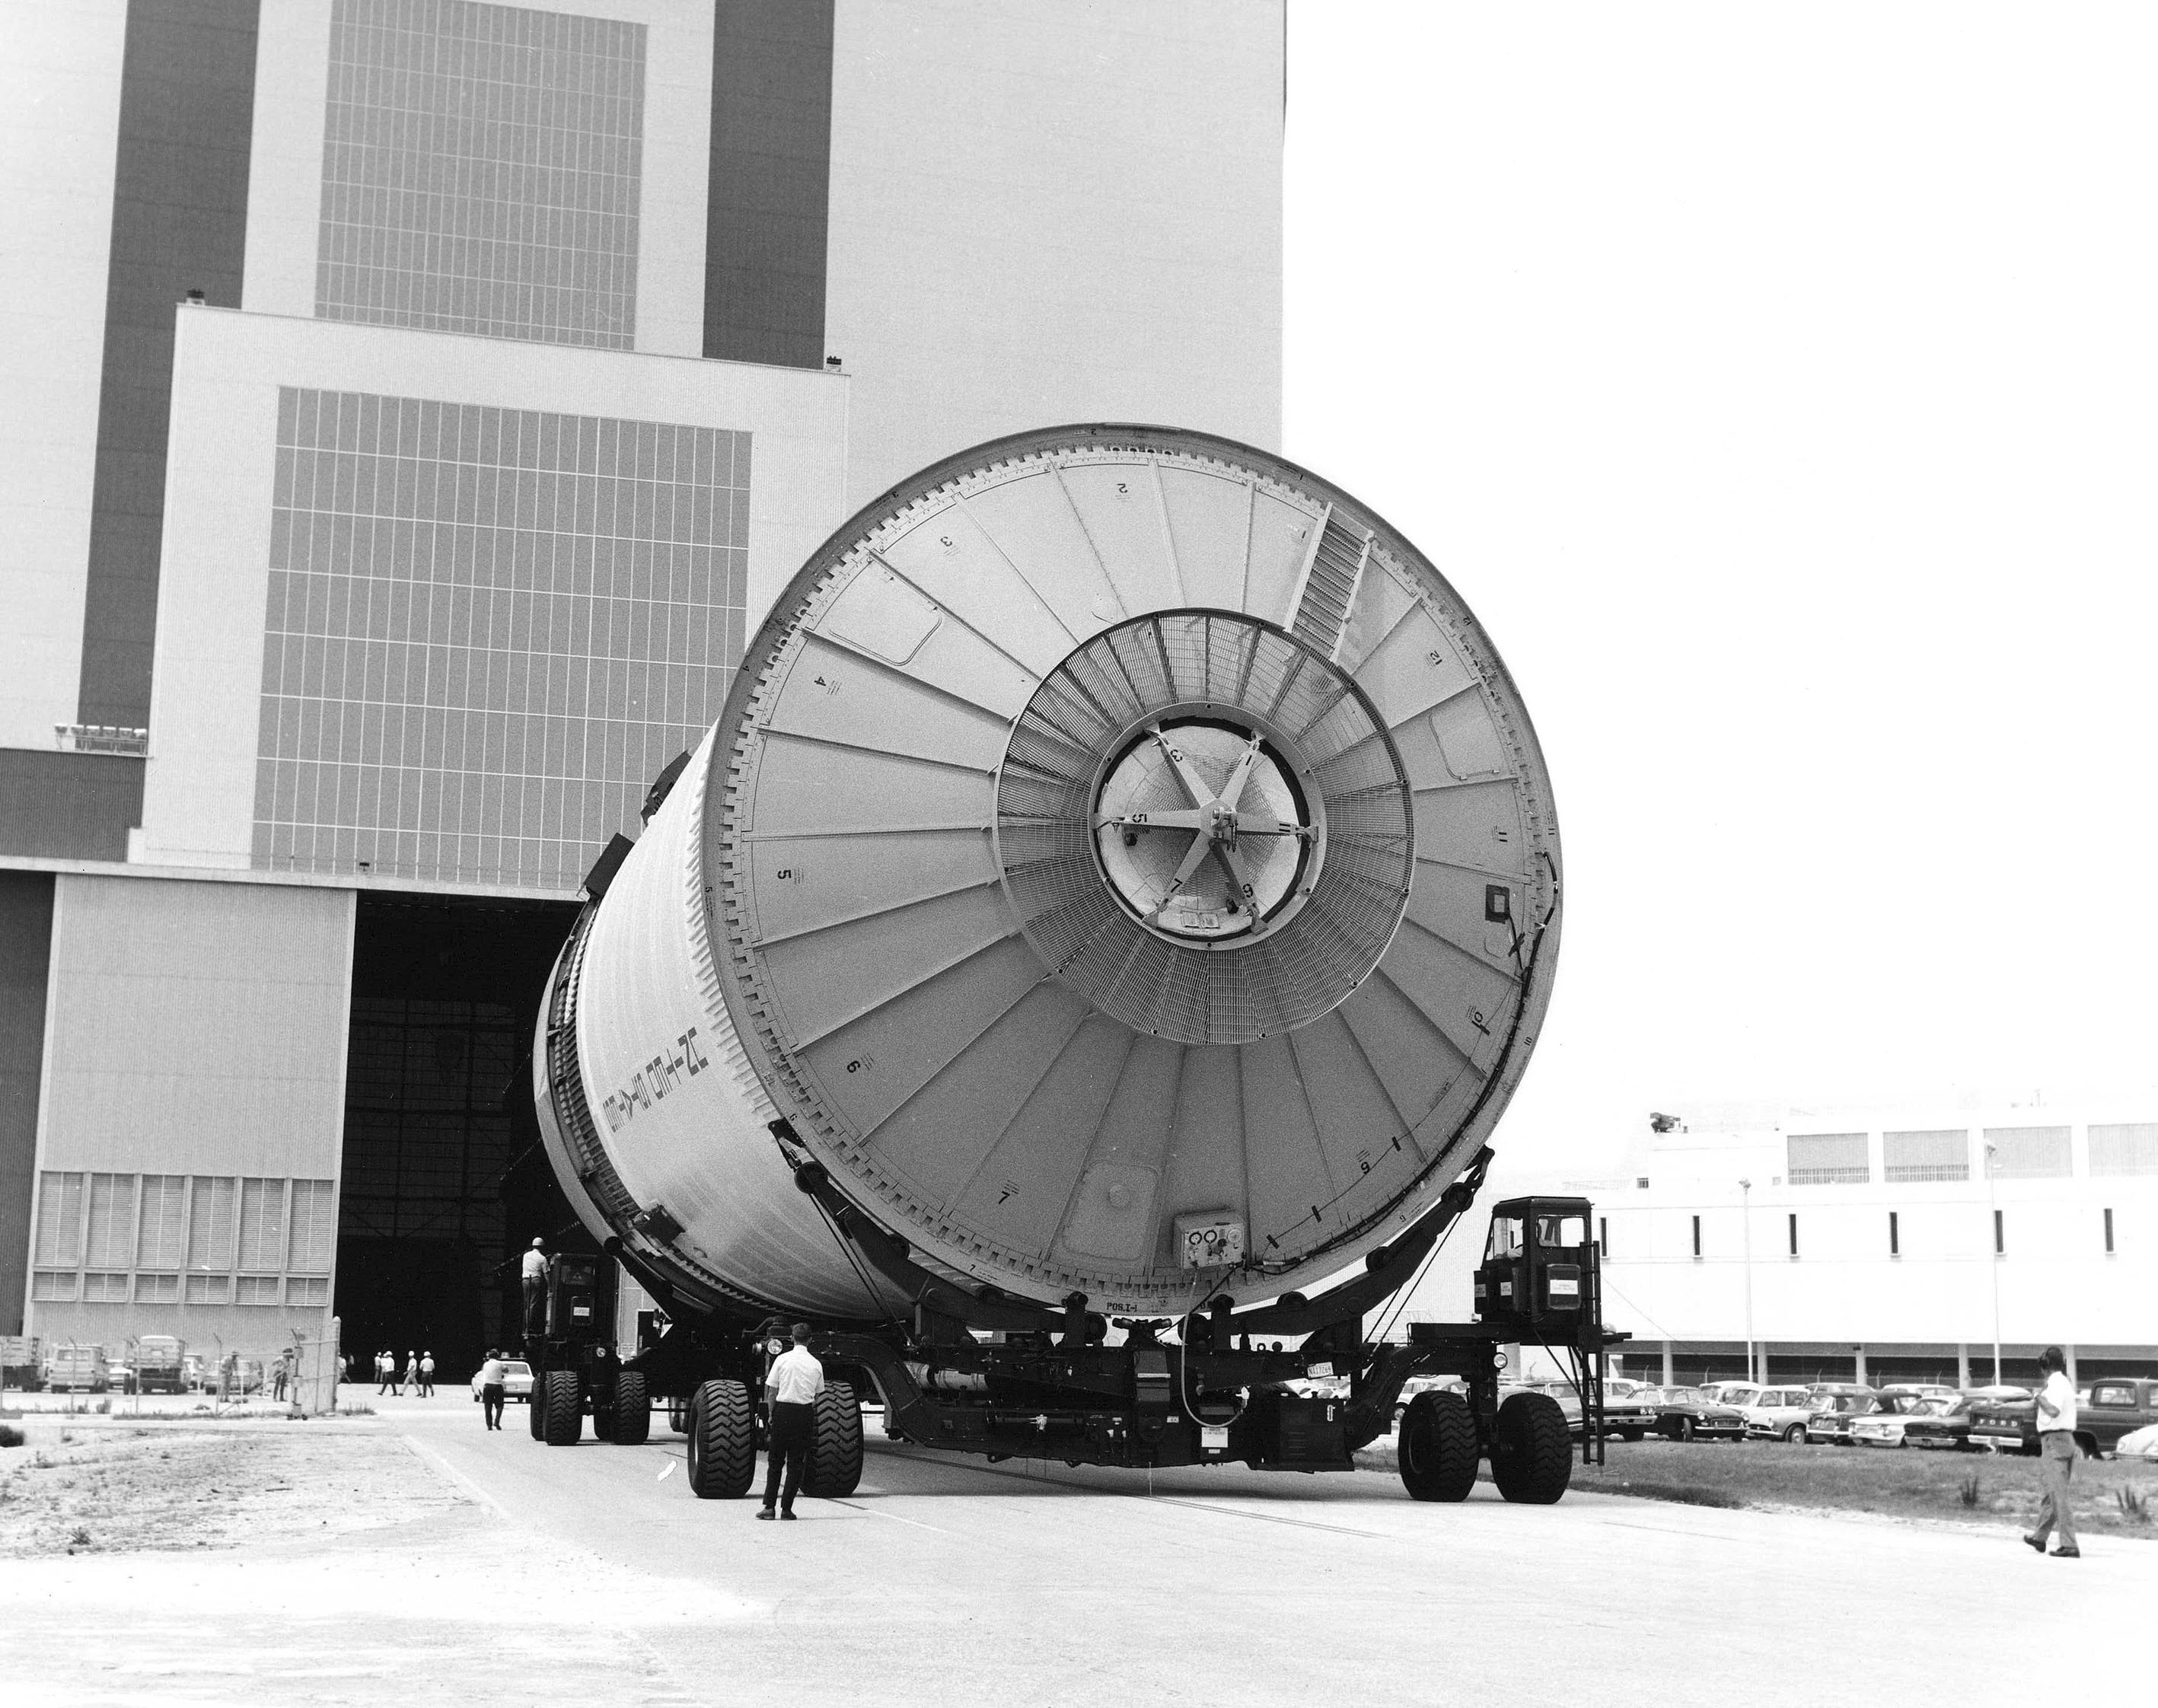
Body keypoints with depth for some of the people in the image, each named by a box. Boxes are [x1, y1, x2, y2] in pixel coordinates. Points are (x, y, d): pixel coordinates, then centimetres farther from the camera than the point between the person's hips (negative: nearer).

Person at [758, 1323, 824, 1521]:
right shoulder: (816, 1364, 2)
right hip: (805, 1413, 1)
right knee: (796, 1463, 7)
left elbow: (771, 1392, -2)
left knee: (775, 1462, 7)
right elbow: (818, 1395, 5)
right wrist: (812, 1418, 13)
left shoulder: (782, 1359, -3)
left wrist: (771, 1415, 8)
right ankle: (787, 1509, 5)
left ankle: (769, 1506, 1)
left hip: (783, 1410, -1)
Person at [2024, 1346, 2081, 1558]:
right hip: (2067, 1439, 10)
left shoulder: (2055, 1384, -15)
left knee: (2059, 1495, -10)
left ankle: (2069, 1546, -13)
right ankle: (2040, 1537, 32)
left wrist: (2041, 1397, -15)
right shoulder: (2066, 1383, 15)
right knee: (2053, 1493, 19)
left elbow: (2053, 1411, -29)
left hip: (2054, 1441, -10)